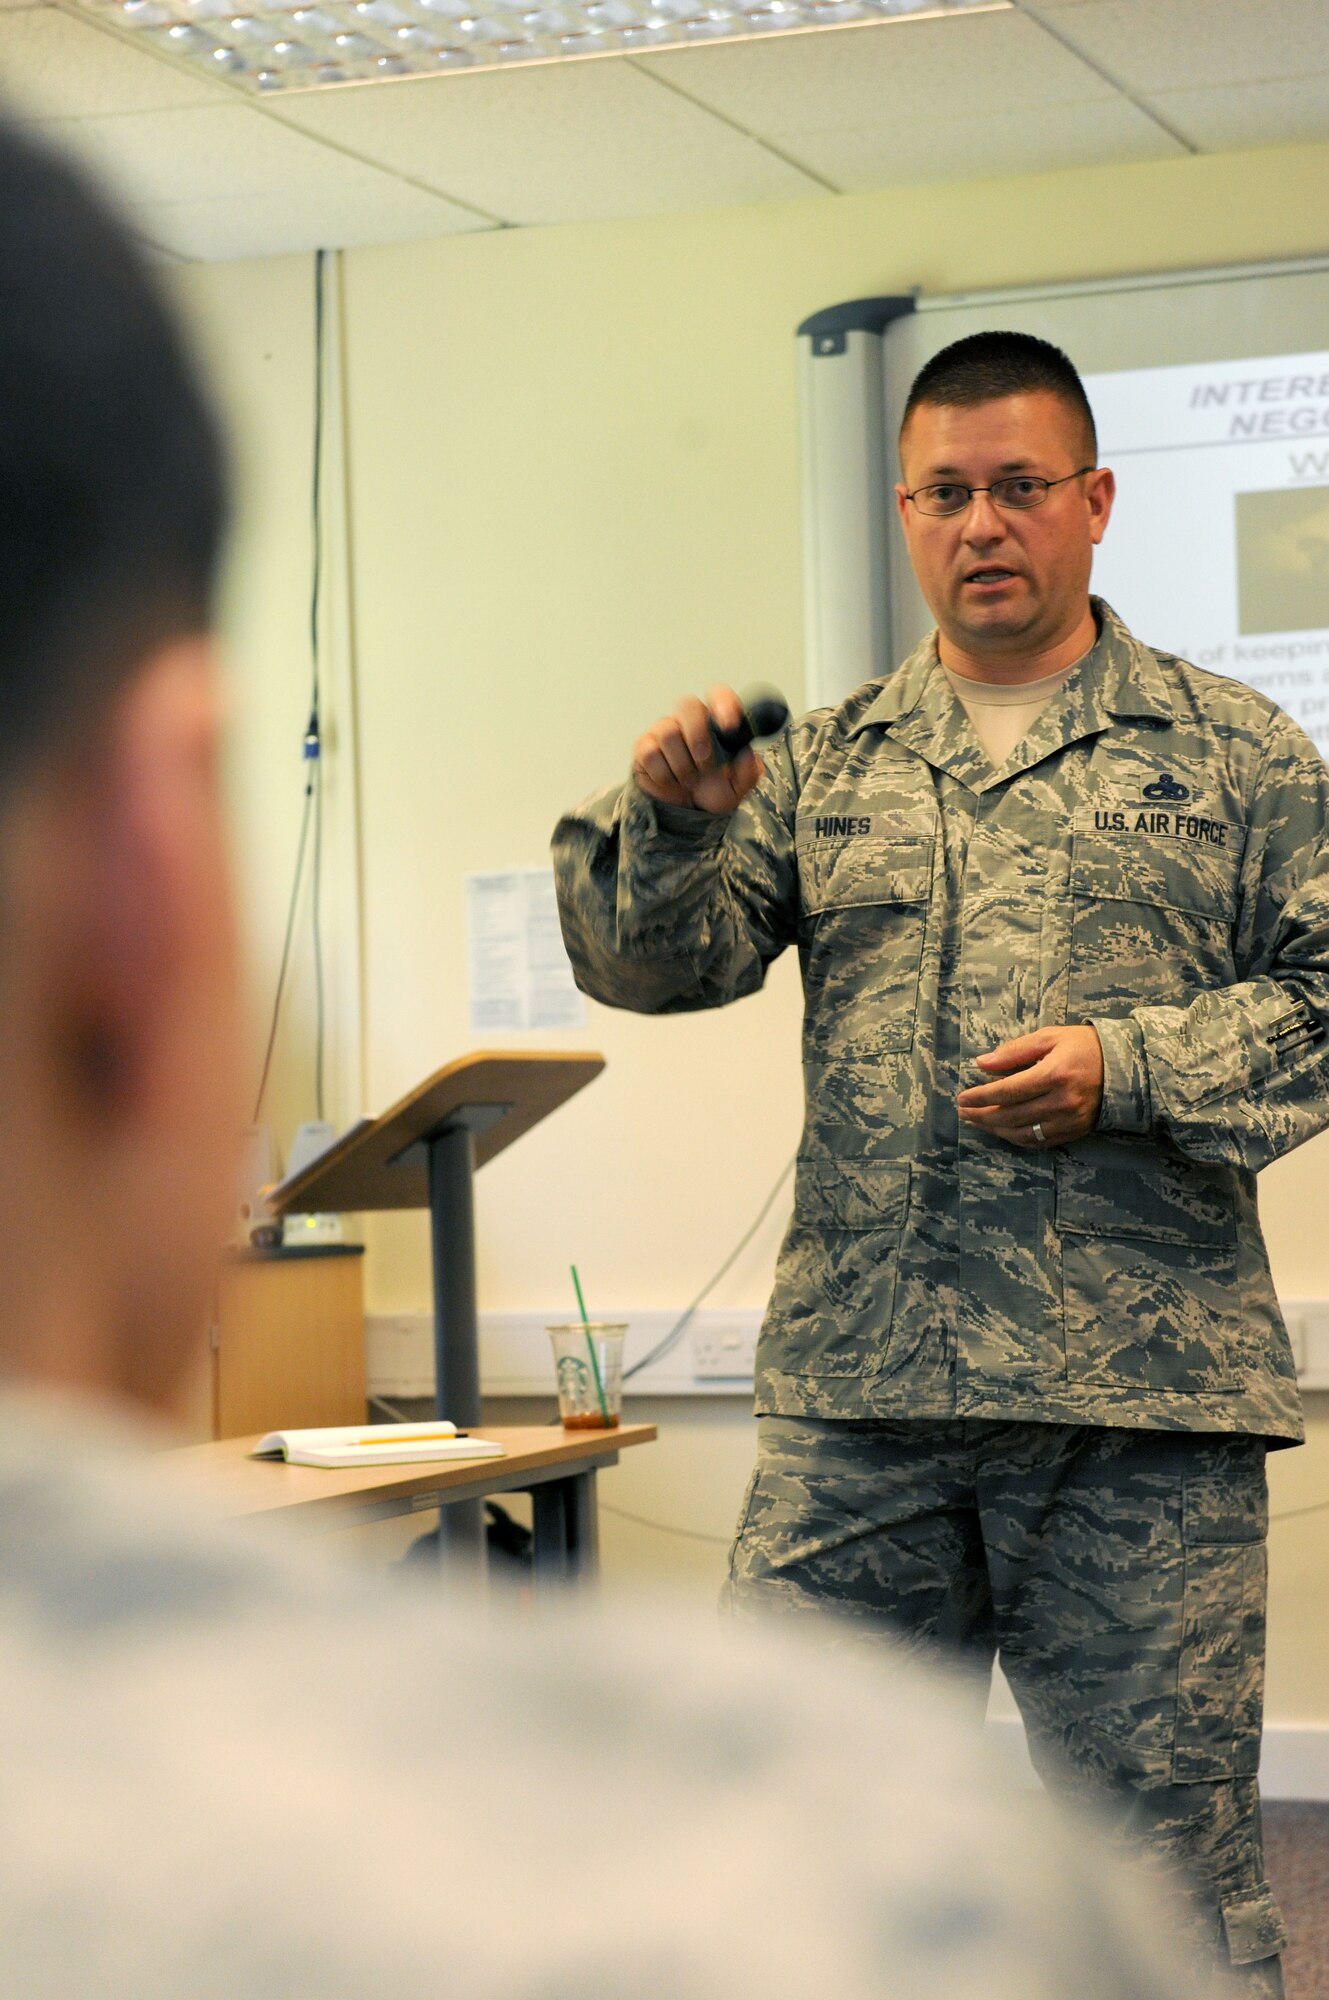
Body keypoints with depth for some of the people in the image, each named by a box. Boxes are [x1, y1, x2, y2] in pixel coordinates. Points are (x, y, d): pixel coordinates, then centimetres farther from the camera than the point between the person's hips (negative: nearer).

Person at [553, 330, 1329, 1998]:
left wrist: (1132, 1068, -12)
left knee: (1168, 1864, 3)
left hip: (1140, 1401, -2)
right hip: (854, 1392, 3)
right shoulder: (825, 766, 16)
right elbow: (655, 965, 7)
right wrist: (673, 820, -12)